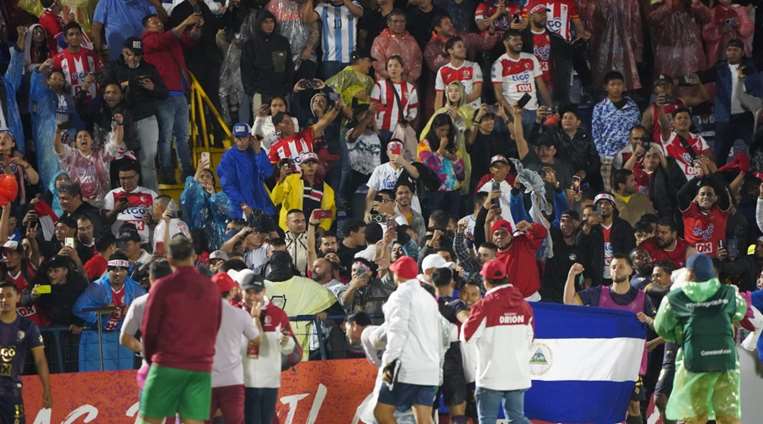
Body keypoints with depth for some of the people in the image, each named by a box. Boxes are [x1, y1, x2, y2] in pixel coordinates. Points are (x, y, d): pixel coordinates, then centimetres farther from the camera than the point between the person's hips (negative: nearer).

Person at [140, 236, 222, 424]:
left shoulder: (163, 286, -4)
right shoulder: (211, 288, 8)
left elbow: (149, 329, -1)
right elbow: (214, 328, 13)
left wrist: (150, 357, 15)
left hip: (167, 365, -3)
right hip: (202, 367, 3)